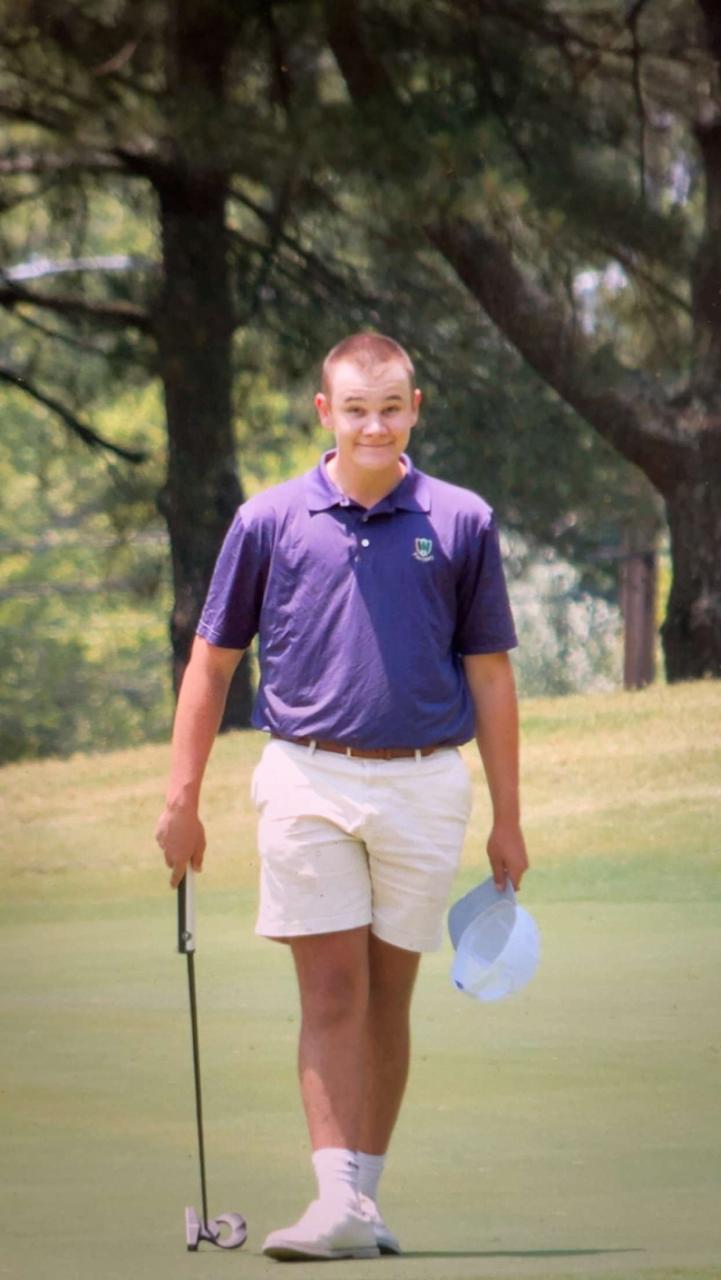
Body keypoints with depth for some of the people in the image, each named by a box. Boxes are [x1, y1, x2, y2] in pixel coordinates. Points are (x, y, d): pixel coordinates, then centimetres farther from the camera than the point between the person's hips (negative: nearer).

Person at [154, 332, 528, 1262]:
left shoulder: (462, 524, 3)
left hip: (421, 784, 1)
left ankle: (366, 1195, 14)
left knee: (386, 997, 7)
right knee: (331, 992, -8)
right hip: (308, 778, -1)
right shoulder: (269, 521, 2)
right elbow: (212, 663, 8)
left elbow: (490, 677, 6)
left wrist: (508, 821, 5)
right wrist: (182, 799, 2)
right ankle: (339, 1204, -14)